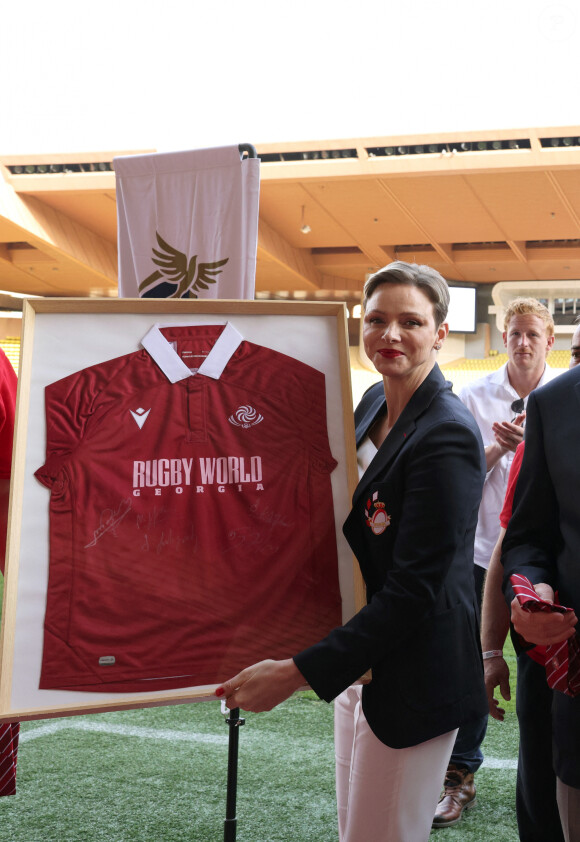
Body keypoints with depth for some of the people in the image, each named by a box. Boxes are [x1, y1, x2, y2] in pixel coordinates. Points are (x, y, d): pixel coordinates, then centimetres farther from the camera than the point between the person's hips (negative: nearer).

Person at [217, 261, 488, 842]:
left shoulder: (447, 436, -23)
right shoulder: (374, 402, 5)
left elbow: (412, 592, -25)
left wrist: (297, 673, -27)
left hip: (412, 677, -9)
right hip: (359, 657, 9)